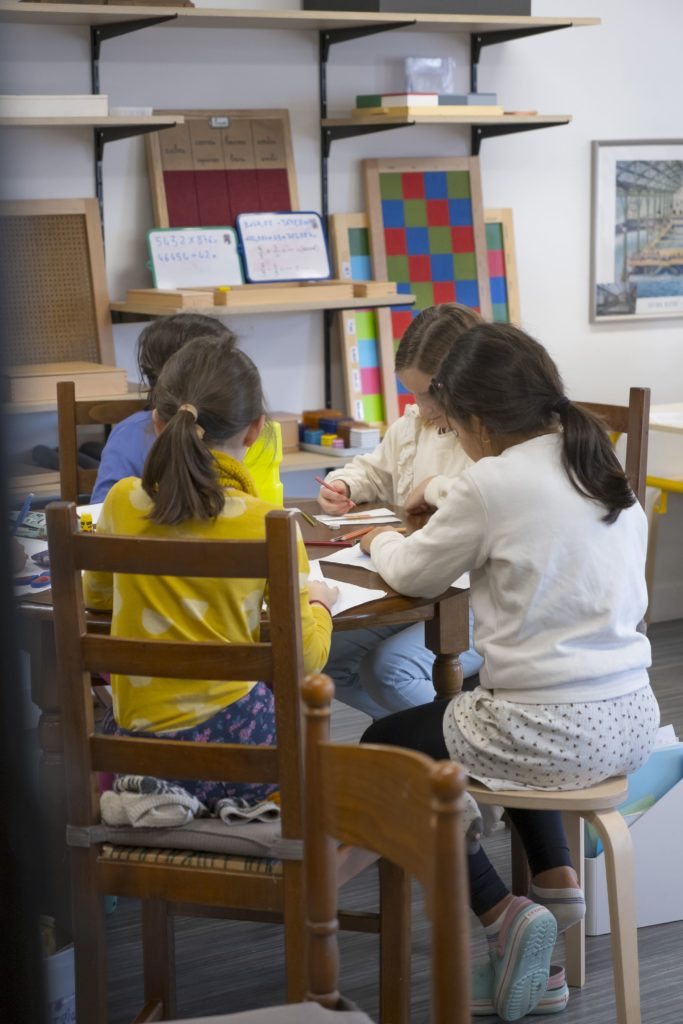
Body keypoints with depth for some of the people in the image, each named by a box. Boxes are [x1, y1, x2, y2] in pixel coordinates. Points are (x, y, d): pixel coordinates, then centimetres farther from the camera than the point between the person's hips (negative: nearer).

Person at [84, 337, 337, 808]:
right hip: (230, 742, -4)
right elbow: (304, 656, -7)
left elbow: (96, 593, 16)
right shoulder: (269, 526, -14)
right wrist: (318, 601, 13)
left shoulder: (123, 502, -4)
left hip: (134, 743, 4)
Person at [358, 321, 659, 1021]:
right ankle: (556, 879, 28)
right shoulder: (605, 466, 6)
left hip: (553, 735, -8)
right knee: (493, 708, 38)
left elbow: (414, 574, -1)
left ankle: (503, 915, 4)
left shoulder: (492, 483, -15)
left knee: (382, 746, 16)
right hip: (631, 720, 8)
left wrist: (381, 540, 20)